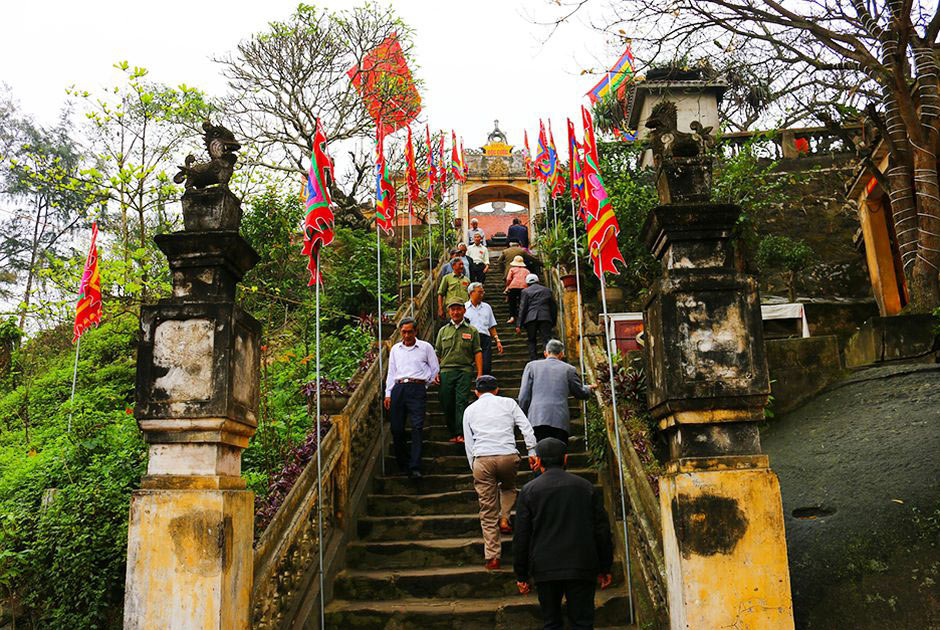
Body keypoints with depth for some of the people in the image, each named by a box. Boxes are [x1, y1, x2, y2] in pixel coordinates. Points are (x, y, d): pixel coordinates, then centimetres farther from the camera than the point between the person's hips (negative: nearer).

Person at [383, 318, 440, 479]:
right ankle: (402, 464, 11)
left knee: (417, 427, -14)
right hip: (398, 389, 4)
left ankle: (415, 468, -18)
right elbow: (391, 372, 19)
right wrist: (388, 393, 12)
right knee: (396, 428, -2)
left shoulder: (425, 347, 9)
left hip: (417, 389, -3)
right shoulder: (395, 349, 18)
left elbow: (435, 369, 15)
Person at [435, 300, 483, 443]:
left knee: (461, 401, -14)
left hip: (465, 370, -3)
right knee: (446, 404, 1)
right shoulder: (443, 331, 15)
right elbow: (437, 353, 16)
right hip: (446, 370, 3)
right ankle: (454, 433, 13)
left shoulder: (472, 331, 10)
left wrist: (479, 373, -2)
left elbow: (477, 352, 6)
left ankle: (461, 434, -17)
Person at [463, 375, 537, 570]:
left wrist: (474, 469, 22)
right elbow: (526, 428, 4)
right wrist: (532, 451, 4)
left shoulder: (470, 410, 18)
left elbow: (468, 444, 17)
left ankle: (492, 557, 7)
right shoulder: (508, 403, 15)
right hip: (508, 456, 0)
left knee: (488, 510, 5)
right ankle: (504, 518, 9)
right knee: (508, 487, 32)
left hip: (482, 459, 0)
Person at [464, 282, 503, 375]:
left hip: (485, 339, 3)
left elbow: (492, 326, 21)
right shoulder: (464, 307, 10)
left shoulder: (487, 307, 21)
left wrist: (497, 341, 13)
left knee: (486, 368, -9)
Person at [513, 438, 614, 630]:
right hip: (581, 569, 1)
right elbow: (602, 529, 6)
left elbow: (521, 537, -1)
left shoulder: (529, 490, -2)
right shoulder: (586, 487, 4)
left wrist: (521, 575, 7)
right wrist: (604, 568, 14)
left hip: (545, 570, -1)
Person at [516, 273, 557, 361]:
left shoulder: (525, 291, 7)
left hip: (530, 319, -1)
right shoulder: (547, 290, 16)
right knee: (546, 340, -5)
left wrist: (519, 324, 0)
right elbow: (554, 306, 17)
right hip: (545, 318, 1)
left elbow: (522, 308, 1)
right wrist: (553, 321, 25)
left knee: (532, 341, 8)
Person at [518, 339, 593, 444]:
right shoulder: (569, 369, 10)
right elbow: (581, 393, 21)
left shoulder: (531, 366, 10)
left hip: (537, 420, 0)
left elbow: (523, 396, 7)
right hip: (561, 421, 0)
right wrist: (588, 388, 43)